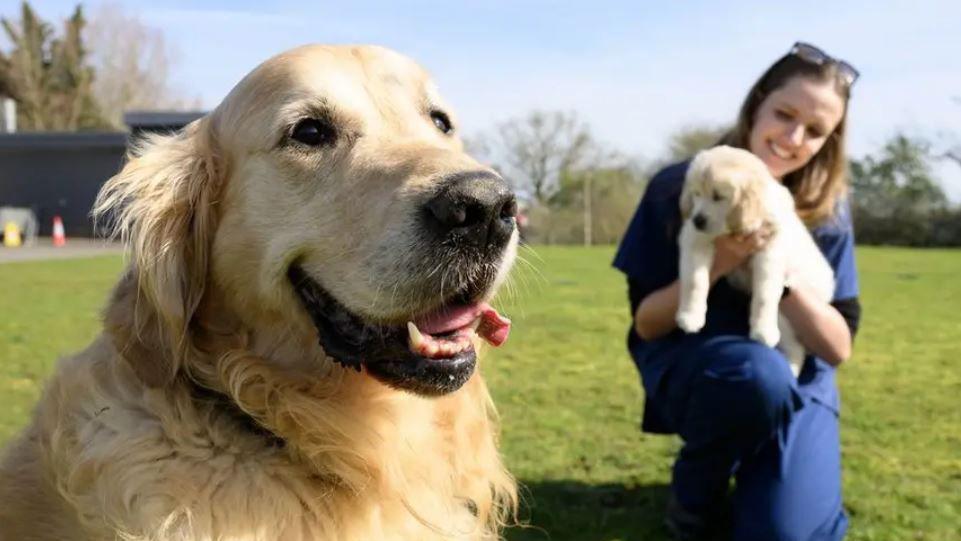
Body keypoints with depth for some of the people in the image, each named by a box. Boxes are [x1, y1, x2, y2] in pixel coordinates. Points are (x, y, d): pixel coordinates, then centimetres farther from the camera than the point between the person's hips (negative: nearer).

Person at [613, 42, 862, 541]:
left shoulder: (826, 211, -6)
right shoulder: (677, 188, -12)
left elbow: (838, 347, -9)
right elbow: (646, 324, -11)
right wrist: (715, 264, -27)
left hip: (795, 383, 2)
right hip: (689, 366, -2)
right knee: (760, 373, -36)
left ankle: (751, 470, 17)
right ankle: (695, 494, -5)